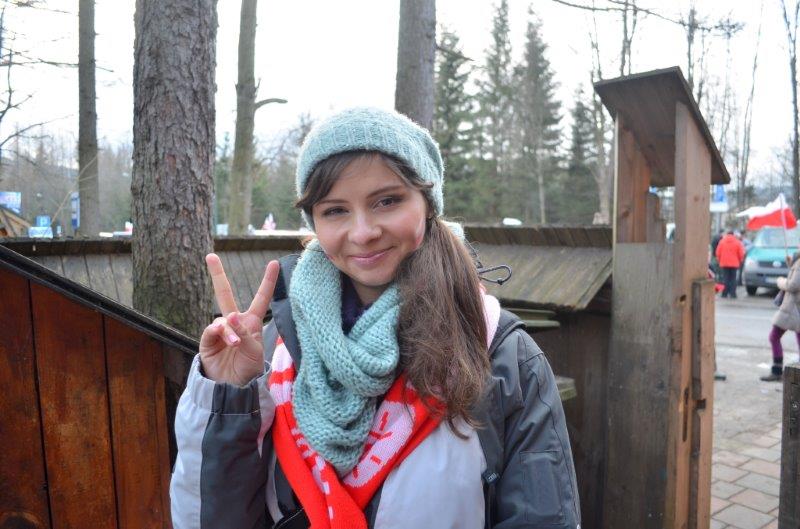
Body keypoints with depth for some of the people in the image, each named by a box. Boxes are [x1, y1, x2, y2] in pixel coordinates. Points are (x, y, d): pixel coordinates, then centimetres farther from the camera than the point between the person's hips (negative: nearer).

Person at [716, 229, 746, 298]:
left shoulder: (722, 241, 1)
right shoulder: (737, 242, -1)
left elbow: (718, 253, 2)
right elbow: (741, 254, 0)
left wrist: (719, 260, 15)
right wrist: (740, 261, 14)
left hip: (724, 263, 1)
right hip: (734, 264, -1)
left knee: (725, 278, 4)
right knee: (733, 278, 4)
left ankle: (725, 293, 2)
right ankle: (732, 293, 0)